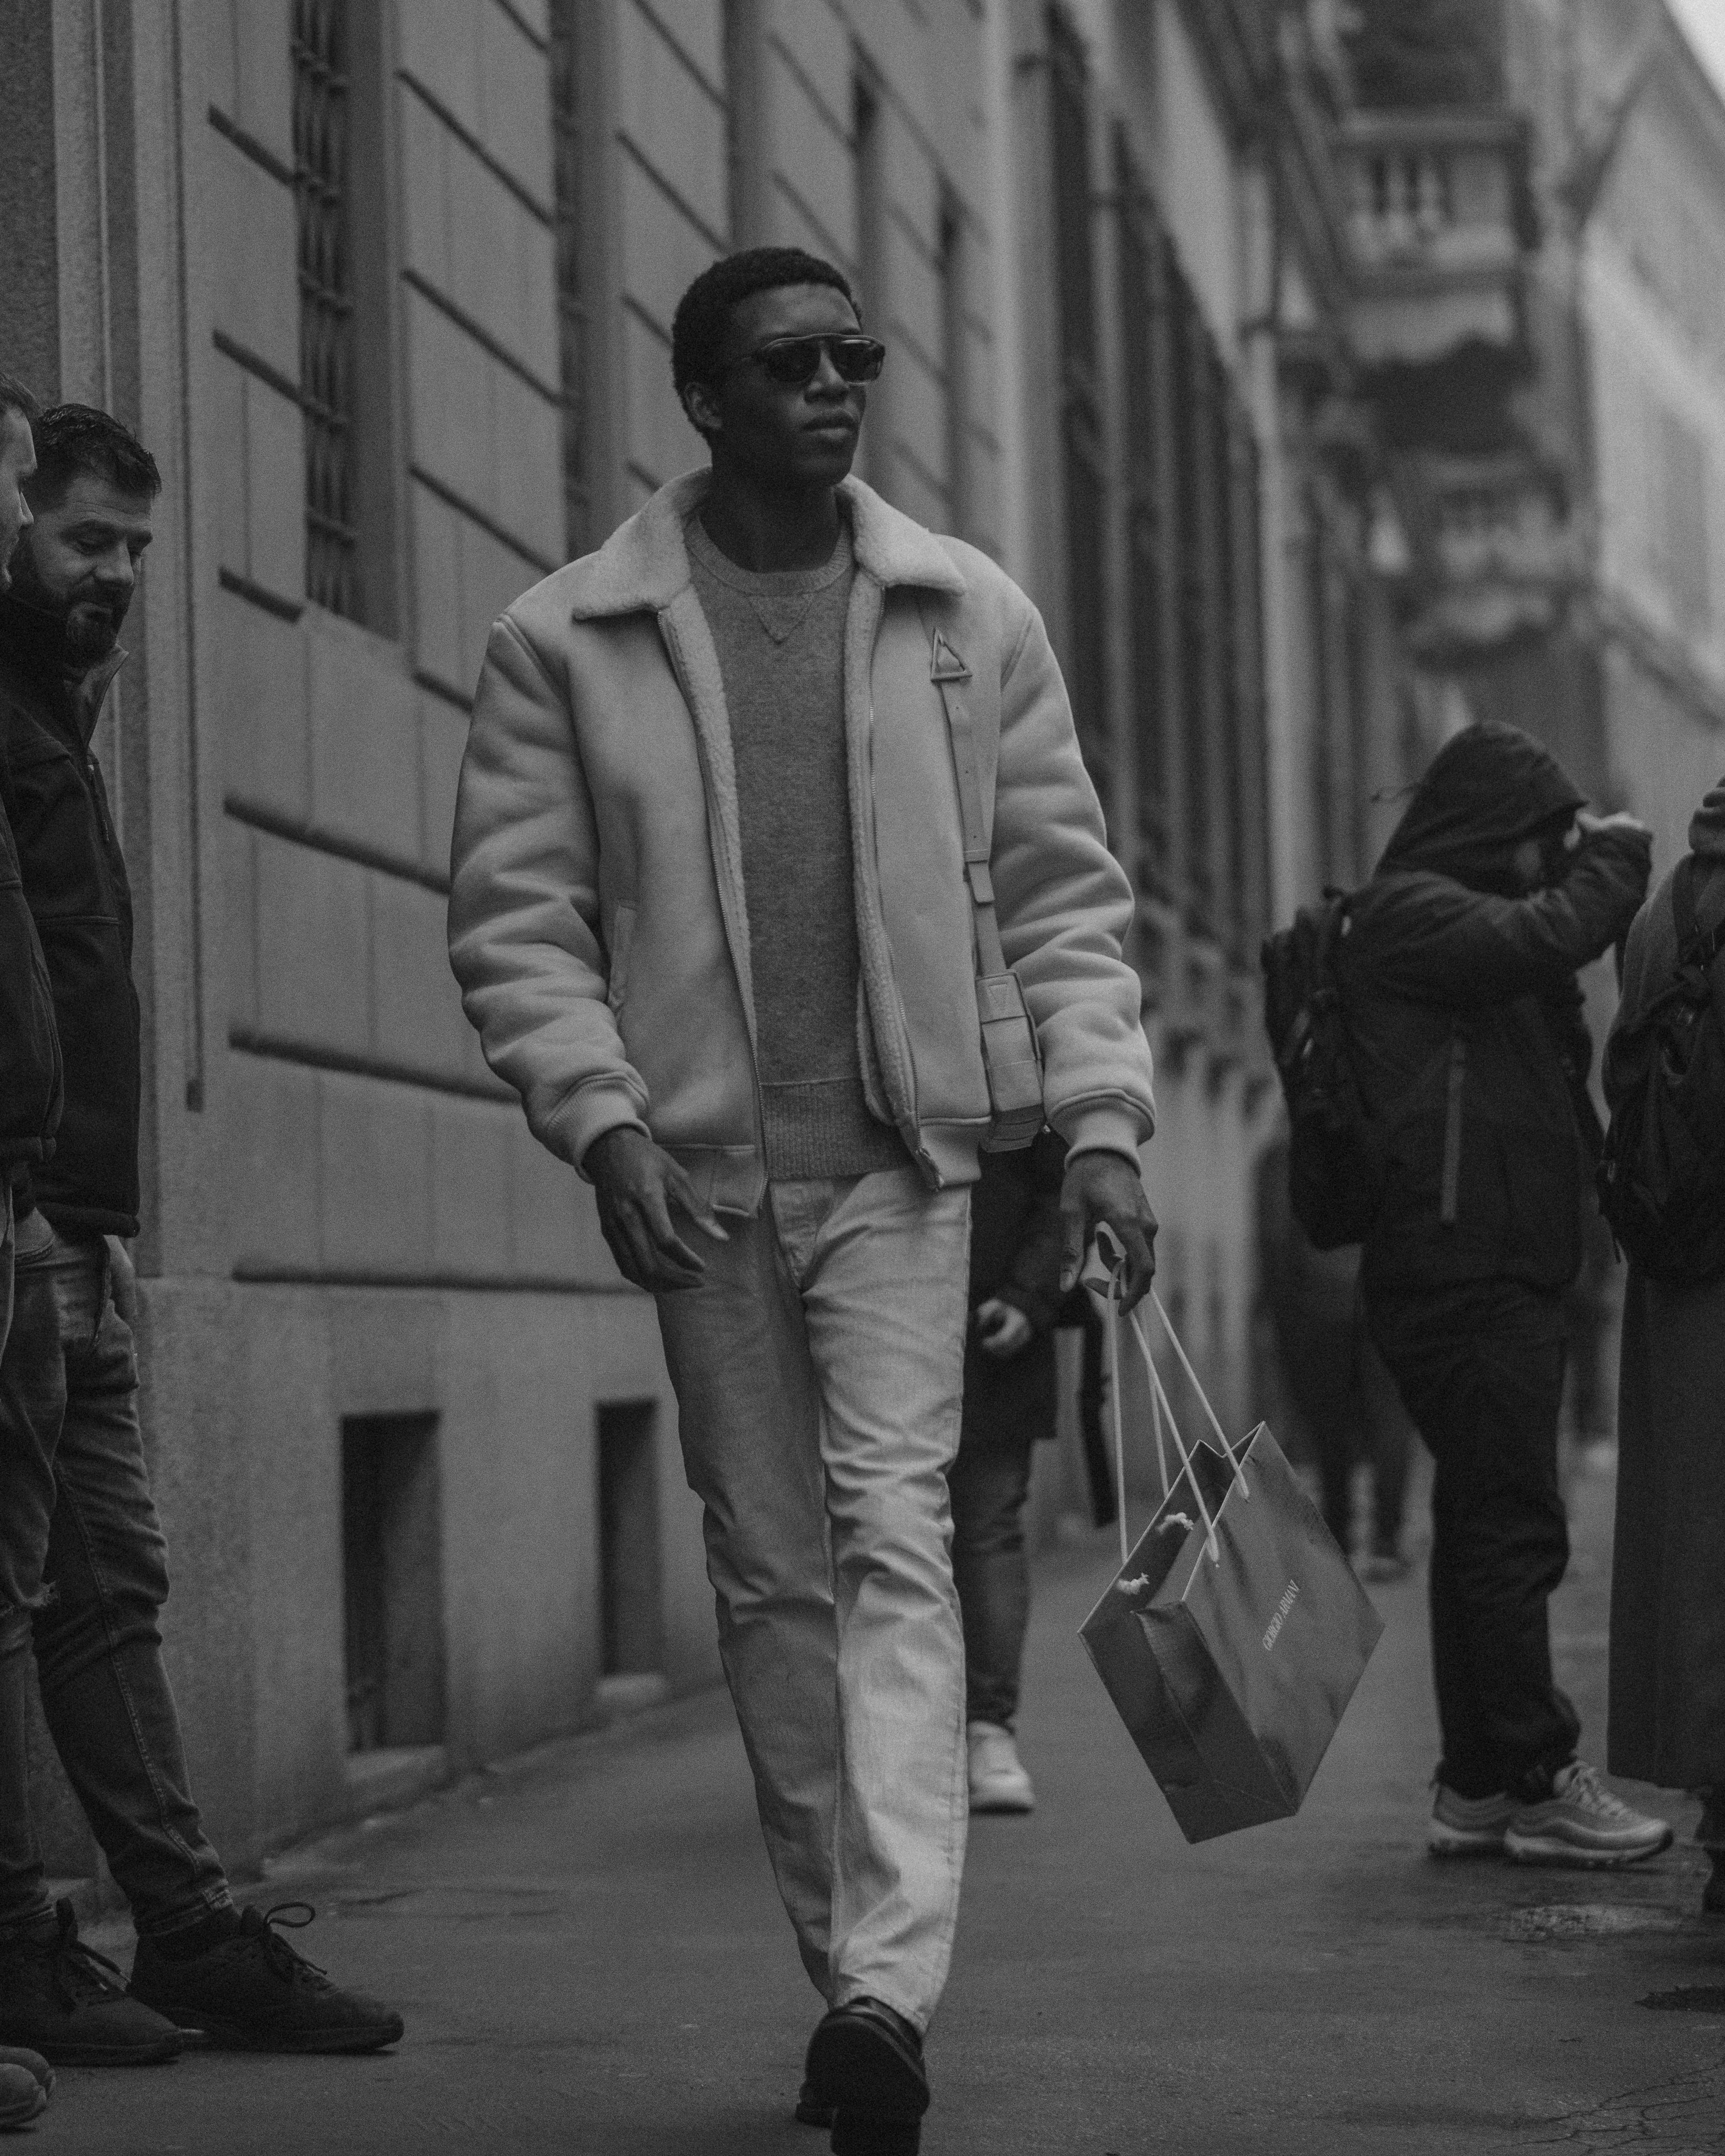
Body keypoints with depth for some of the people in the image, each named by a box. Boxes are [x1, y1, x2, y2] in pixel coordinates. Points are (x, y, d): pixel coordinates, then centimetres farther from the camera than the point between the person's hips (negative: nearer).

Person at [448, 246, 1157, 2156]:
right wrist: (602, 1117, -13)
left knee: (894, 1536, -15)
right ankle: (847, 1973, 17)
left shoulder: (971, 616, 7)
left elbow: (1064, 886, 9)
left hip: (905, 1155, -1)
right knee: (770, 1573, 6)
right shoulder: (565, 639, 2)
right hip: (698, 1167, 1)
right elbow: (512, 915, 1)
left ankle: (888, 1985, -23)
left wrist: (1099, 1117, -2)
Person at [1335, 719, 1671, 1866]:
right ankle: (1540, 1781, -6)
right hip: (1462, 1266, -11)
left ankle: (1478, 1787, 14)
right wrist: (1617, 859, -5)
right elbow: (1542, 939, -23)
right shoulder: (1409, 913, -8)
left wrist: (1599, 874, 11)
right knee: (1514, 1526, -9)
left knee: (1489, 1526, 11)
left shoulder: (1455, 916, 25)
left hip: (1504, 1272, 11)